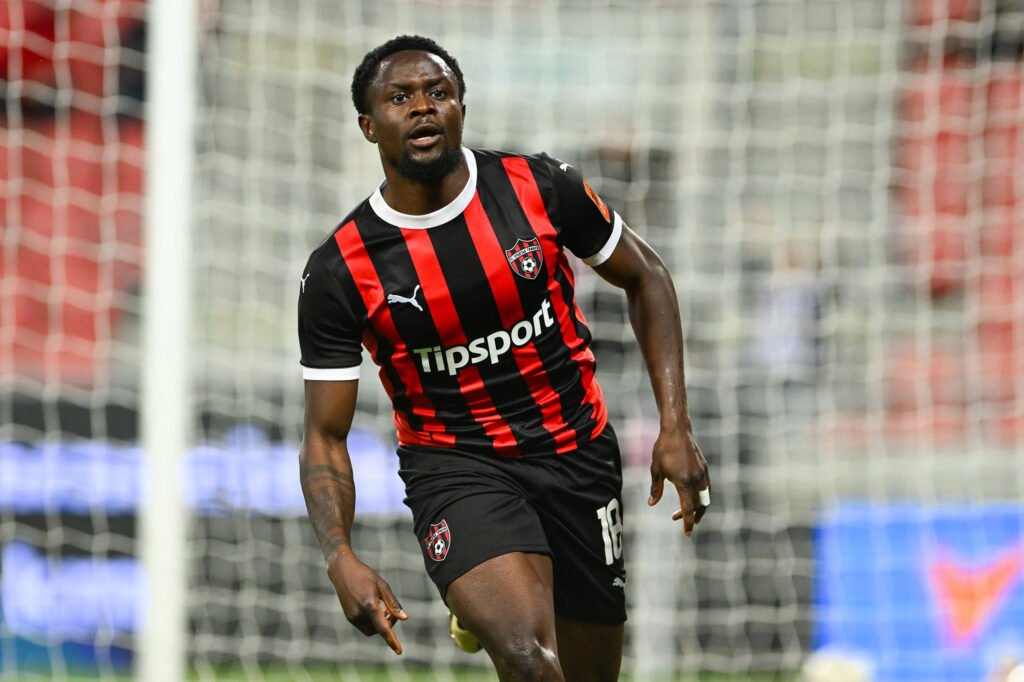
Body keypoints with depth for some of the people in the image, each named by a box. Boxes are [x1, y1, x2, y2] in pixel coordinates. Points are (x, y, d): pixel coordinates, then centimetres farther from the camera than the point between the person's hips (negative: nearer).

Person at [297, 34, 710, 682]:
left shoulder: (541, 187, -7)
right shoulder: (339, 272, -11)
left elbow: (646, 278, 9)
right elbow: (326, 437, -5)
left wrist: (676, 426, 0)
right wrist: (341, 558, -22)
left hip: (579, 456, 3)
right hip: (456, 470, -3)